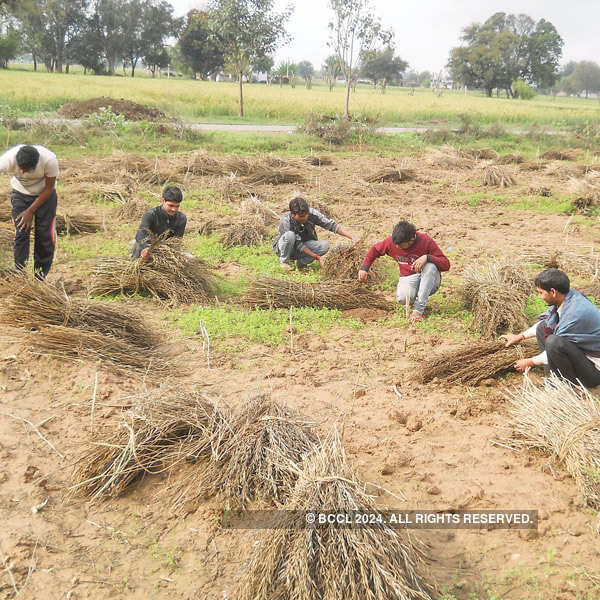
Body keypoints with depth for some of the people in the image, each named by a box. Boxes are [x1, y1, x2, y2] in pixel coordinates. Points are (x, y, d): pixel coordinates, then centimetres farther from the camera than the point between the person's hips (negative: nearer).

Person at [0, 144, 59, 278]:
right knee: (21, 233, -11)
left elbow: (49, 188, -18)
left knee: (44, 234, -4)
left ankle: (40, 279, 9)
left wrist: (30, 211, -18)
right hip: (20, 193, 1)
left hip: (44, 195, -1)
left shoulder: (50, 160, -33)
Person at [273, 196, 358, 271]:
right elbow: (298, 245, -27)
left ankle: (302, 262, -4)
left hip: (304, 246, 4)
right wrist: (317, 257, -31)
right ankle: (284, 261, -12)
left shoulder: (312, 213, -22)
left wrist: (352, 237, -26)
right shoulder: (286, 221, -31)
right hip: (283, 248, -4)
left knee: (325, 245, -22)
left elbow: (332, 225, -17)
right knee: (289, 235, -37)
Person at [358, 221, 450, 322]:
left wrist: (427, 257, -34)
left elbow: (446, 264, -17)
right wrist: (364, 268, 2)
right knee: (402, 298, -34)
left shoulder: (425, 241, -16)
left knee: (430, 266, -36)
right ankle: (414, 297, 5)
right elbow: (375, 250, 13)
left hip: (428, 279, -1)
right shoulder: (392, 241, -7)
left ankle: (418, 309, -32)